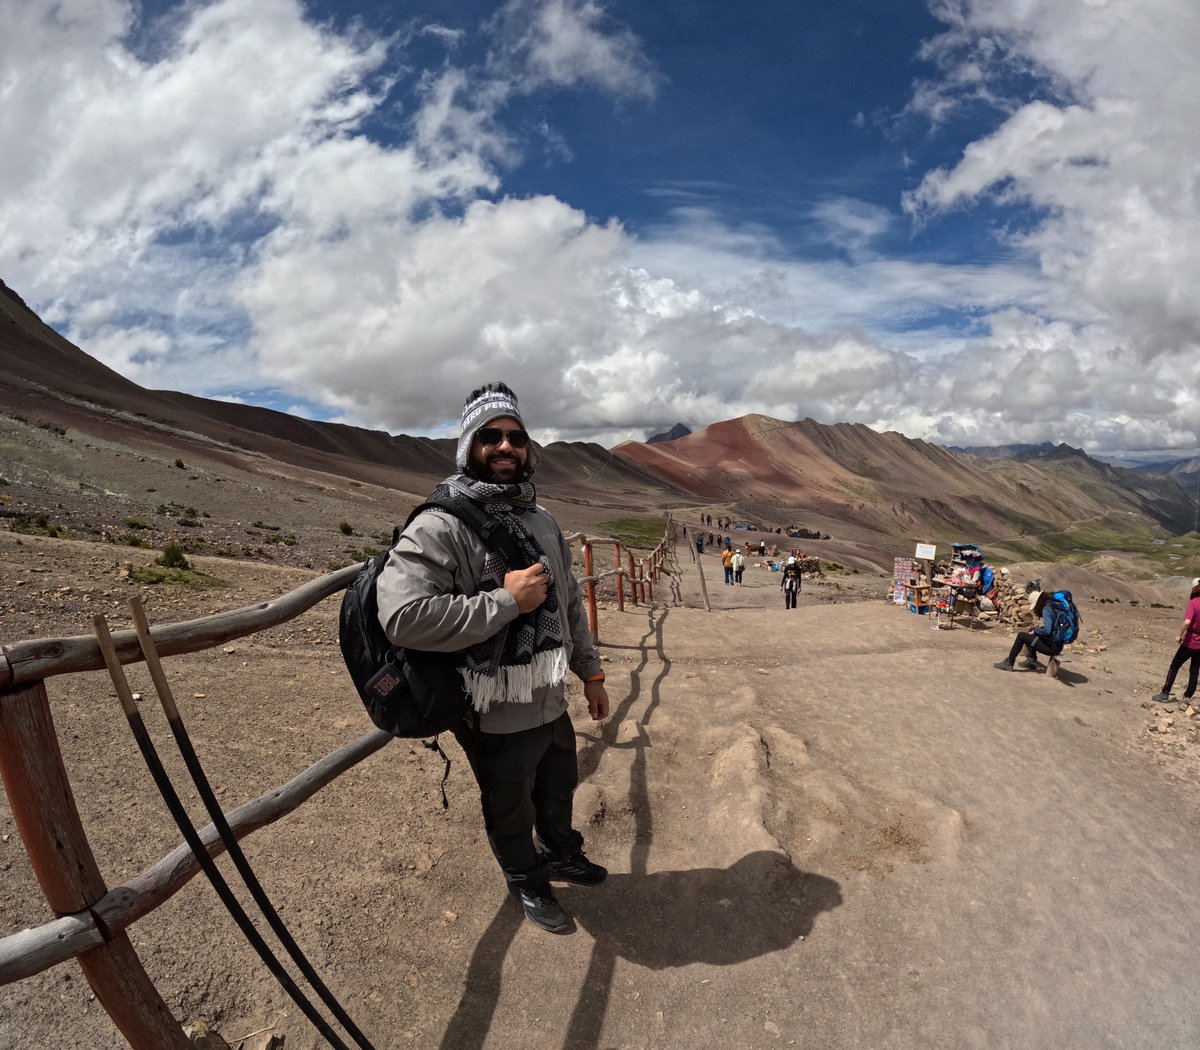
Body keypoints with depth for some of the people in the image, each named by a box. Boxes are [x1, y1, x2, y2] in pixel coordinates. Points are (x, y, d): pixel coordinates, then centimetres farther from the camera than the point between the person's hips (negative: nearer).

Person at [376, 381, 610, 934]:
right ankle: (528, 882, 50)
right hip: (496, 719, -6)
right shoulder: (440, 526, -22)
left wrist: (590, 672, 15)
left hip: (552, 704, 7)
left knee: (559, 791, 30)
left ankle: (561, 853, 60)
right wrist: (506, 601, -29)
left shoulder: (542, 520, 3)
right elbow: (403, 617, -35)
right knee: (511, 812, 20)